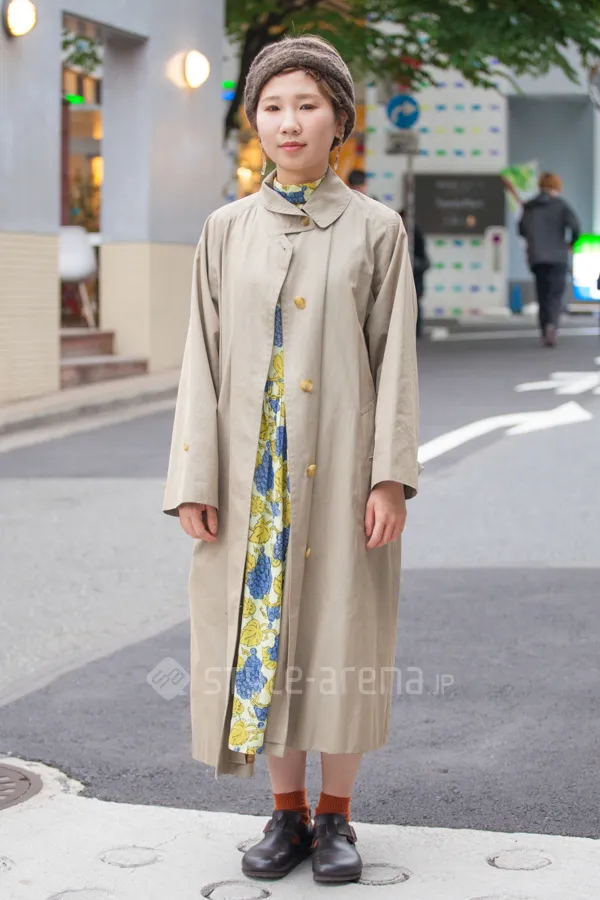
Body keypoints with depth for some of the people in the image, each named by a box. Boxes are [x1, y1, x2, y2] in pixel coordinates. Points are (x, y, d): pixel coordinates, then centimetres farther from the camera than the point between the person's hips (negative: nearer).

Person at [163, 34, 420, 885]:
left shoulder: (375, 229, 1)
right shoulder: (227, 229, 6)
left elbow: (395, 360, -2)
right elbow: (203, 358, 5)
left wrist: (391, 476, -9)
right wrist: (194, 480, -2)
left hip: (340, 466, -2)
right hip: (252, 467, 2)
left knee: (340, 630, 3)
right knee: (263, 623, 6)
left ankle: (336, 816, 17)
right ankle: (287, 812, 20)